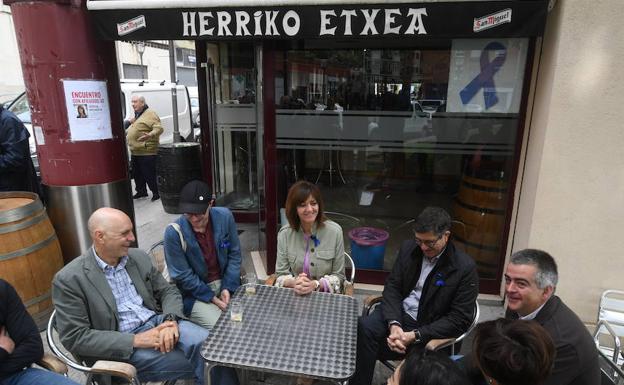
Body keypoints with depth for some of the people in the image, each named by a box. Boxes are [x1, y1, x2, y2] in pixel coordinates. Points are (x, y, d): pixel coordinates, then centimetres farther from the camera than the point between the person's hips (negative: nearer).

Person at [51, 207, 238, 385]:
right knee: (201, 364, -22)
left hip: (157, 322, 5)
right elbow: (75, 337, -11)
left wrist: (170, 320, -14)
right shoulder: (69, 279, -8)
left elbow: (168, 291, 10)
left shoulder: (139, 258, 6)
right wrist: (135, 340, -20)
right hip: (122, 346, -4)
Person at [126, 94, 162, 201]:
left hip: (147, 152, -10)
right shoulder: (136, 115, 19)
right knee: (137, 173, 17)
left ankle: (156, 192, 6)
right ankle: (141, 191, 31)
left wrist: (150, 135, -37)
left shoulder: (150, 114, -11)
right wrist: (125, 133, 25)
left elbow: (159, 128, -22)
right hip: (134, 152, 10)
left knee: (149, 174, -6)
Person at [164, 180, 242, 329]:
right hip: (194, 293, -3)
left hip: (226, 283, 4)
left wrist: (228, 288, -10)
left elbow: (234, 255, -1)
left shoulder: (224, 217, -11)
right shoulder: (174, 233, -20)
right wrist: (213, 299, -14)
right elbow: (183, 276, -13)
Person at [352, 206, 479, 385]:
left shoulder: (465, 267, -14)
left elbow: (459, 320, -13)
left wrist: (415, 335, -21)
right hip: (398, 313, 4)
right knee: (363, 326, -25)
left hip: (429, 327, -4)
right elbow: (392, 286, 1)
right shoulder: (409, 248, -1)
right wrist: (394, 324, -17)